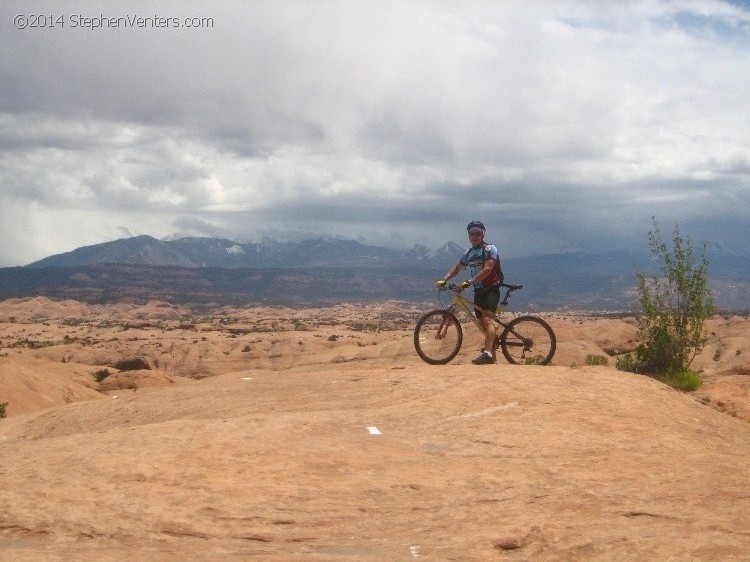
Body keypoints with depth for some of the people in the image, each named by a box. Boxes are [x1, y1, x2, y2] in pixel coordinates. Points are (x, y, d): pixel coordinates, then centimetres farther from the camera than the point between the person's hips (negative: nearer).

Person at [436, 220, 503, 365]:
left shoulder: (490, 249, -10)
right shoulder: (469, 253, 14)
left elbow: (487, 269, -24)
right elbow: (458, 267, 21)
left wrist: (469, 282, -33)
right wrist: (444, 279, 3)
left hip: (491, 289, -8)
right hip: (478, 291, 8)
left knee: (487, 319, -24)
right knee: (483, 322, 9)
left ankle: (487, 353, -37)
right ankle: (492, 355, 17)